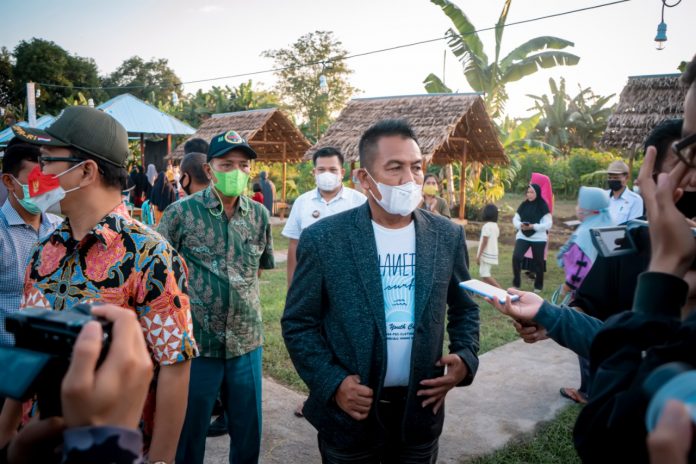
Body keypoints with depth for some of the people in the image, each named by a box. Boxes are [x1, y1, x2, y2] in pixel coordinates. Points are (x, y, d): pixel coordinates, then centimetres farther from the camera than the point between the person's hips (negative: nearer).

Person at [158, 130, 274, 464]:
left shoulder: (259, 215, 2)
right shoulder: (181, 212, -8)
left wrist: (238, 287, 9)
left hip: (247, 340, 3)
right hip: (195, 340, -3)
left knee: (249, 432, 16)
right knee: (189, 434, 14)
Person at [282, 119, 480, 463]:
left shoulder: (448, 236, -3)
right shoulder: (323, 239, -12)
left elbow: (464, 309, 9)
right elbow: (298, 323, -5)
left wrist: (465, 358, -7)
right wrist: (332, 383, -16)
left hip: (421, 409, 3)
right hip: (349, 412, -2)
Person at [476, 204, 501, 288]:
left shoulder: (487, 226, -16)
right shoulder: (495, 226, 10)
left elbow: (484, 242, -18)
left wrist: (479, 255, -15)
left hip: (486, 254, -9)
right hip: (493, 253, 9)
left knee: (485, 275, -8)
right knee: (483, 274, 14)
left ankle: (500, 289, -13)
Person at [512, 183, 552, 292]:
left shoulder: (543, 206, -6)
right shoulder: (523, 205, 5)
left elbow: (548, 224, -11)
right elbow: (515, 219, 7)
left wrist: (533, 226, -22)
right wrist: (520, 225, -15)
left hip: (538, 238, -2)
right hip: (522, 237, 3)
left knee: (538, 262, 8)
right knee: (516, 257, -15)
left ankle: (538, 286, 27)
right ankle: (516, 283, -1)